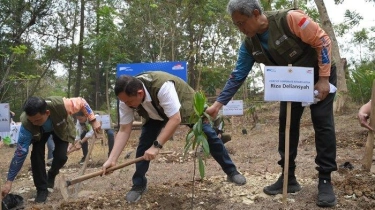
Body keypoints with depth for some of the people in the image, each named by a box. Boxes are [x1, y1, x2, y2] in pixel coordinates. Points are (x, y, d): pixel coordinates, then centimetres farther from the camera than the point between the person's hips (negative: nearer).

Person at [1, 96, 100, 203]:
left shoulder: (60, 104, -47)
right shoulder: (26, 123, -41)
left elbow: (81, 102, -26)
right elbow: (20, 152, -35)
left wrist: (93, 121, -25)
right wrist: (9, 181, -36)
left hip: (61, 128, 0)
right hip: (40, 132, 0)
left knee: (61, 156, -15)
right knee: (36, 154, -20)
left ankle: (51, 175, 20)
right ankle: (42, 189, -1)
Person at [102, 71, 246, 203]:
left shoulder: (162, 86, -47)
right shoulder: (127, 97, -29)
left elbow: (175, 119, -47)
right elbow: (124, 130, -25)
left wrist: (157, 146, -50)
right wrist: (112, 159, -32)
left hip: (185, 104, -4)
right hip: (156, 113, 4)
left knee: (209, 135, -4)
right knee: (144, 143, -11)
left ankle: (231, 172, 13)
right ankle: (139, 185, 4)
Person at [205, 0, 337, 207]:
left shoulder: (289, 19, -30)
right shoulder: (249, 45, -12)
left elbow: (321, 41, -22)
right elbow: (237, 76, -8)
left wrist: (323, 78, -23)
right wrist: (218, 104, -12)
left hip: (318, 75, -5)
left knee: (322, 123, -10)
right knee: (286, 124, 1)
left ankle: (325, 181, -3)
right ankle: (288, 178, 9)